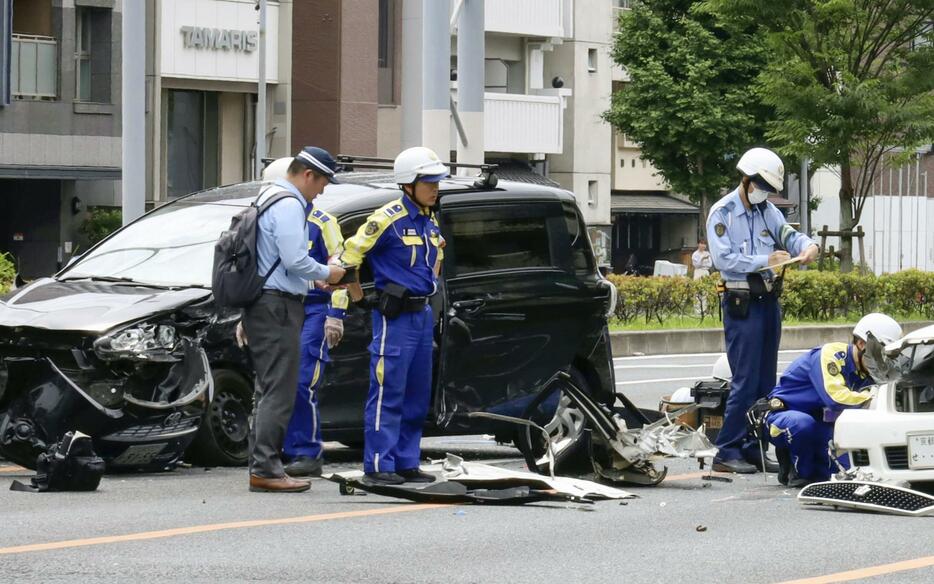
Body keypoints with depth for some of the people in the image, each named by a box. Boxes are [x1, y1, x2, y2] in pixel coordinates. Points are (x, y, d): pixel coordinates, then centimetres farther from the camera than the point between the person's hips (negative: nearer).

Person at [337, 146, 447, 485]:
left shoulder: (430, 222, 12)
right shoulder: (389, 219, -12)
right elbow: (351, 253, -11)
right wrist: (356, 296, -6)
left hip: (422, 314, 8)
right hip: (395, 315, -8)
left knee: (417, 396, 10)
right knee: (388, 394, -8)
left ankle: (406, 463, 16)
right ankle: (378, 465, -6)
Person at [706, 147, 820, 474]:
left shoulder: (767, 211, 14)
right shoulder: (722, 213, -8)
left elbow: (787, 235, 6)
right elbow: (723, 258, -17)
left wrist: (807, 245, -16)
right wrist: (764, 261, -22)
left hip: (769, 300, 8)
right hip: (741, 303, -8)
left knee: (765, 382, 9)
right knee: (745, 381, -11)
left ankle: (752, 450, 14)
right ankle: (727, 452, -8)